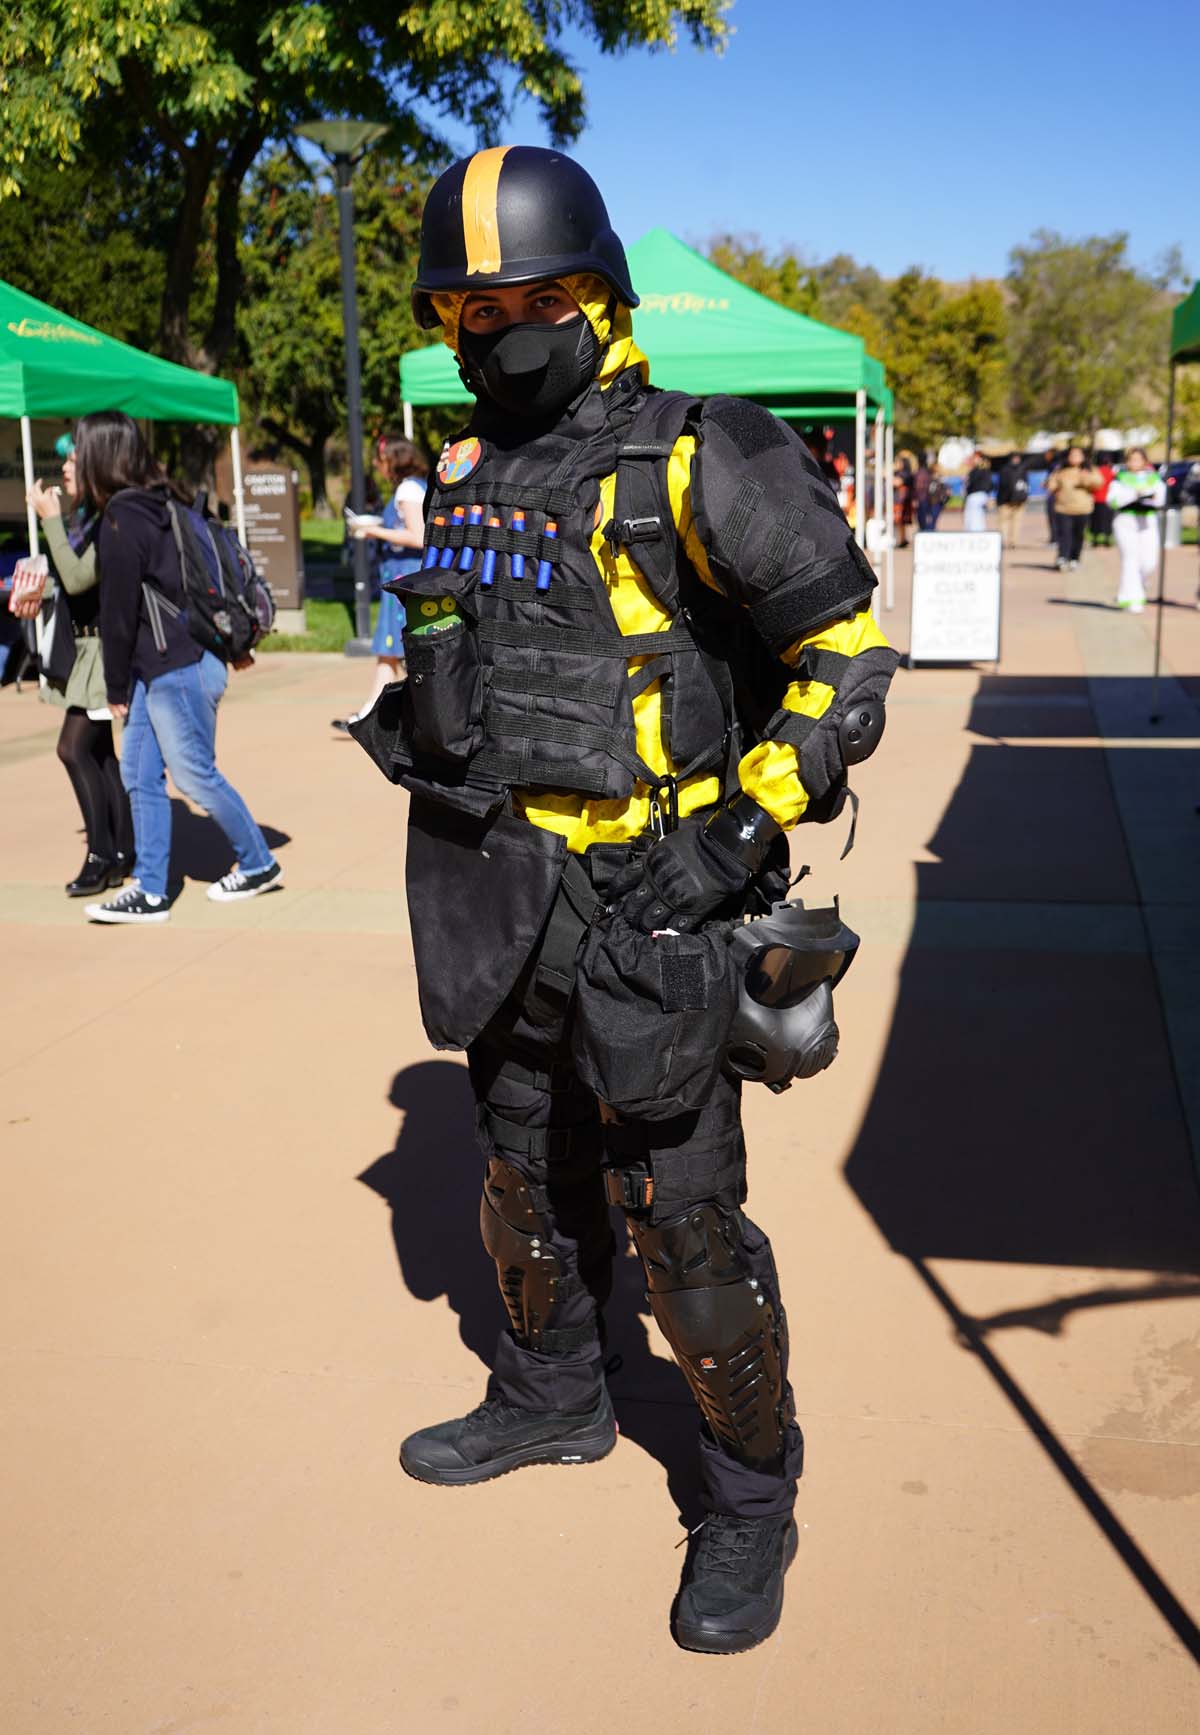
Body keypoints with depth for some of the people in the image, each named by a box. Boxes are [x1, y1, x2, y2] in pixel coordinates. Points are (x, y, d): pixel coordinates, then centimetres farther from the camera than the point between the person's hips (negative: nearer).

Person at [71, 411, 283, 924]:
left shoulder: (122, 522, -16)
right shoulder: (156, 504, 12)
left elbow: (118, 613, -13)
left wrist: (116, 688, -3)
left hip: (177, 670, -9)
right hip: (157, 668, 9)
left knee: (194, 774, 2)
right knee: (139, 775, 9)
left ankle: (258, 865, 18)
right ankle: (149, 891, 13)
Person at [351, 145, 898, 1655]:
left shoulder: (692, 464, -12)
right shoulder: (467, 478, 11)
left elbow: (844, 649, -11)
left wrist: (743, 828, -18)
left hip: (644, 904, -7)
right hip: (505, 904, 8)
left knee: (683, 1220, 0)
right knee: (529, 1175, 22)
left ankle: (751, 1498, 22)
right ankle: (550, 1402, 45)